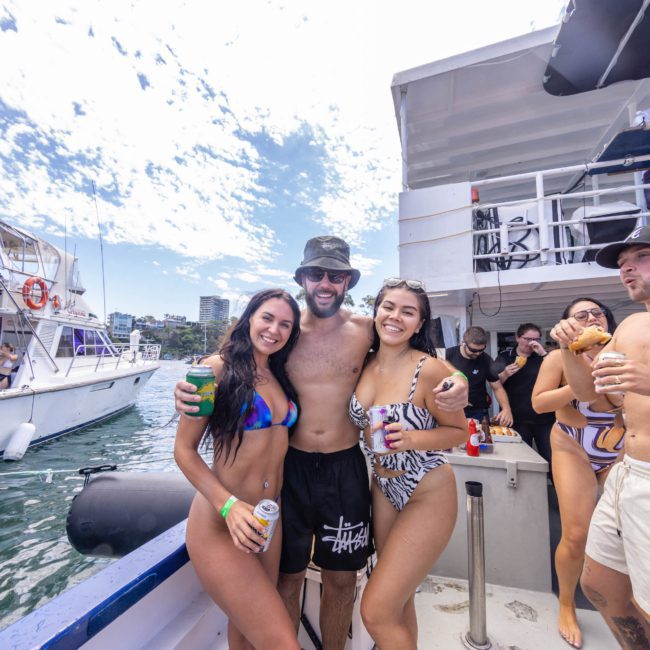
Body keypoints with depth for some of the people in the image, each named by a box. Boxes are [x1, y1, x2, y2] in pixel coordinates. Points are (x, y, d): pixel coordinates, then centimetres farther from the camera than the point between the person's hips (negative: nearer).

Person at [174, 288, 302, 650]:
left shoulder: (280, 377, 5)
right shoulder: (218, 368, -14)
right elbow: (184, 450, -12)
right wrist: (229, 505, -21)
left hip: (270, 519, 6)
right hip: (221, 526, -6)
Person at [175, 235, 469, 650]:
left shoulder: (367, 331, -5)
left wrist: (455, 384, -16)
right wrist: (192, 390, -20)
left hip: (346, 467, 1)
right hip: (290, 466, 0)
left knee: (341, 578, 20)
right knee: (288, 577, 19)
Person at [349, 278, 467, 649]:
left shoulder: (429, 370, -21)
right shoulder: (364, 366, -4)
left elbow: (459, 431, -10)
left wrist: (411, 439, -25)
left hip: (428, 496, -5)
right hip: (383, 489, 5)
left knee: (377, 611, 0)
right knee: (399, 598, 22)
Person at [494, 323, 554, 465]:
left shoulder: (542, 357, 7)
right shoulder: (504, 358, 4)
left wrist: (543, 353, -14)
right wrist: (505, 374, -18)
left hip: (545, 419, 1)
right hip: (517, 420, 0)